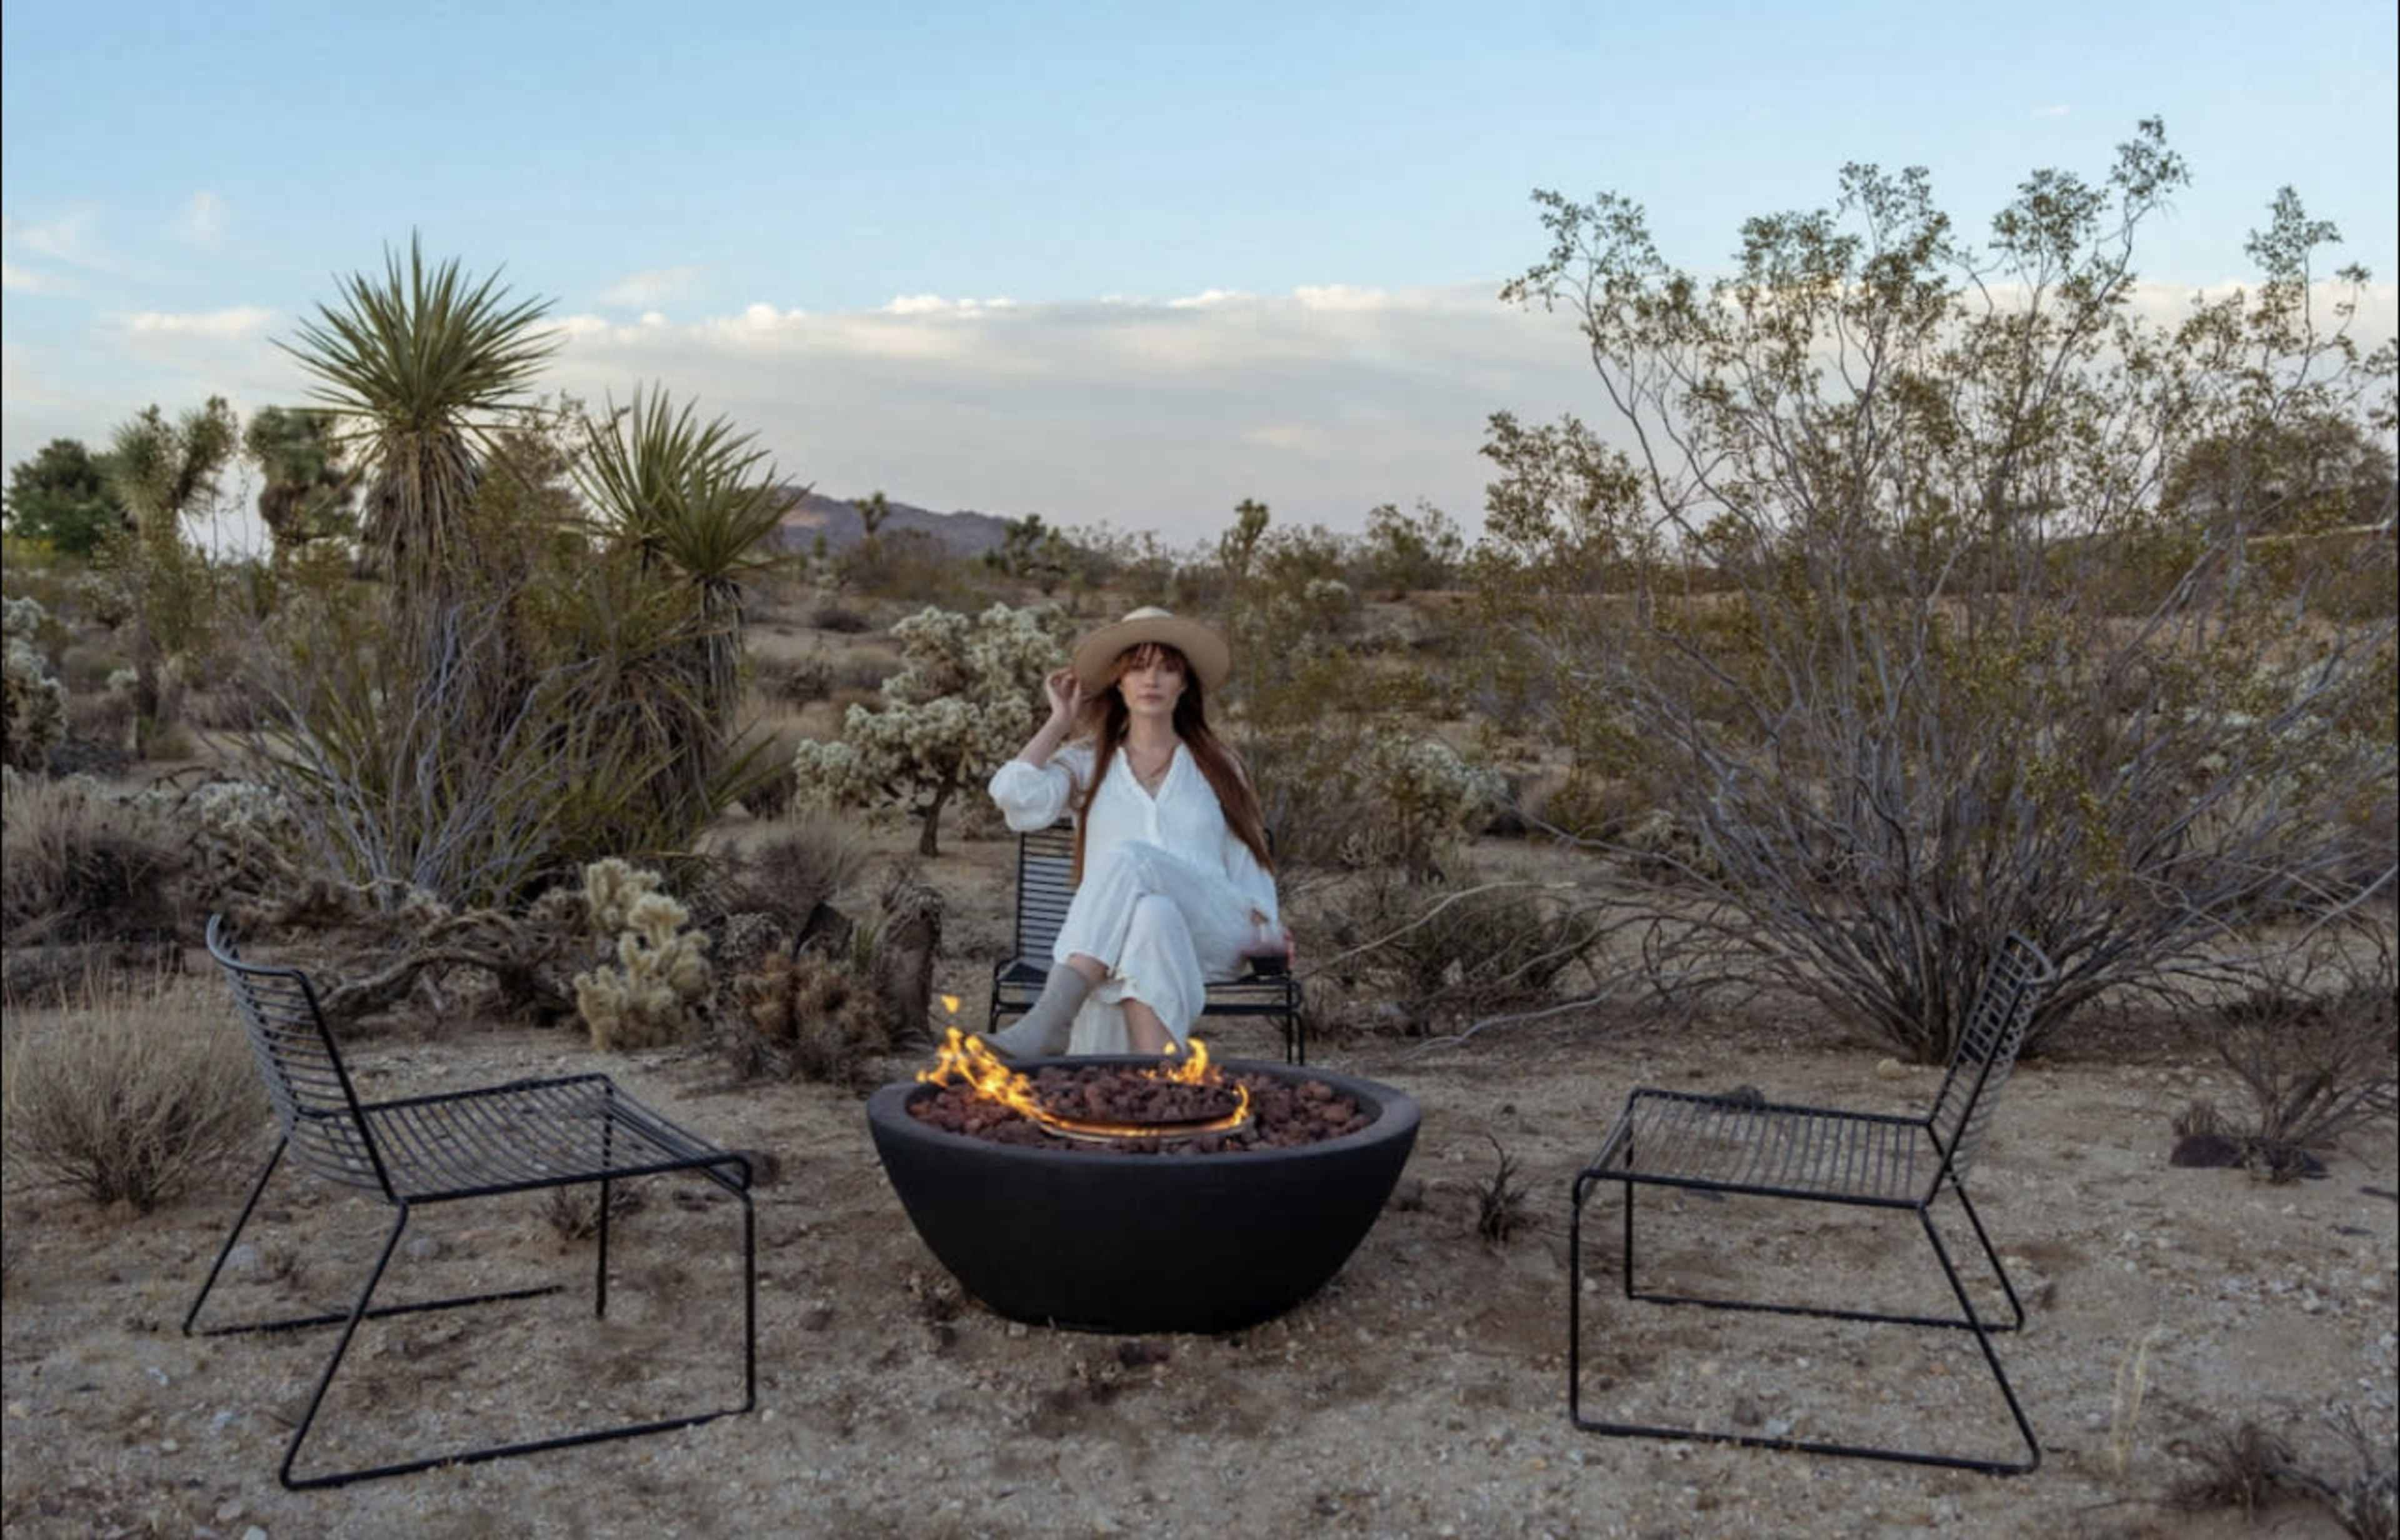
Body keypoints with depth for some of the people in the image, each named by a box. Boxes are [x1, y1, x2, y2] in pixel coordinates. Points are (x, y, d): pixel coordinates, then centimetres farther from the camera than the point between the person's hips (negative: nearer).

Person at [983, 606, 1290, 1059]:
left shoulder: (1218, 767, 24)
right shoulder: (1087, 762, 20)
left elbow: (1249, 868, 22)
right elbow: (1016, 795, 0)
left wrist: (1270, 932, 3)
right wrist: (1061, 720, 13)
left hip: (1215, 936, 1)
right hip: (1107, 943, 0)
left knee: (1131, 861, -33)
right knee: (1150, 918, -40)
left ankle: (1045, 1026, -48)